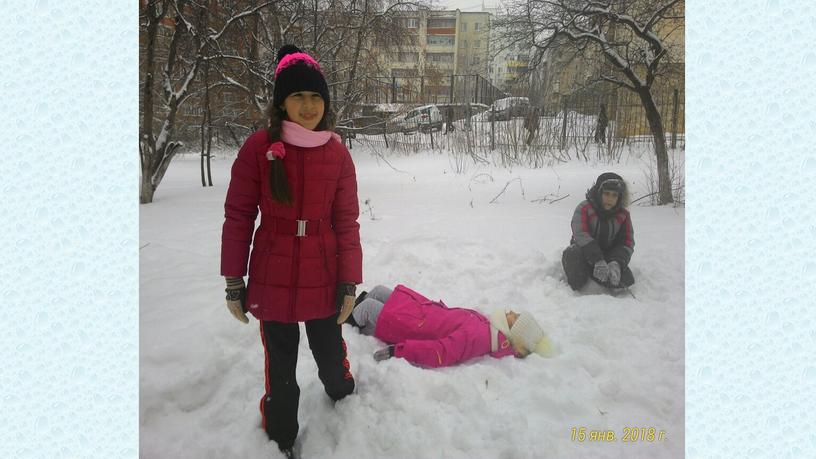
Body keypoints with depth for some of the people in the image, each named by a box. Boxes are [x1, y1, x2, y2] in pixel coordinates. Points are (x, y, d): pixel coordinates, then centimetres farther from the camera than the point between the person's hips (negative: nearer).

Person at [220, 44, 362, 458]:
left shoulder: (337, 153, -3)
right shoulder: (258, 148, -8)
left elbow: (346, 222, 0)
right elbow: (238, 217, -4)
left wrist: (349, 283, -2)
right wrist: (233, 283, -3)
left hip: (324, 280, 1)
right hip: (272, 280, -1)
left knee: (331, 358, 14)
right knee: (280, 366, 12)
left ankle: (345, 405, 46)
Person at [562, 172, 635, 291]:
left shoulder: (623, 215, 0)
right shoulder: (584, 209, -11)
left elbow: (627, 243, -5)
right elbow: (581, 235, -26)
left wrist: (617, 262, -29)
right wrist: (598, 261, -40)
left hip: (609, 256, 3)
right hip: (584, 252, -3)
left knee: (626, 279, -24)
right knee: (572, 254, -38)